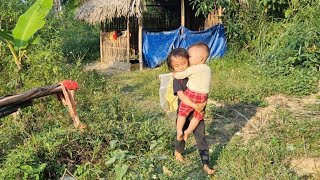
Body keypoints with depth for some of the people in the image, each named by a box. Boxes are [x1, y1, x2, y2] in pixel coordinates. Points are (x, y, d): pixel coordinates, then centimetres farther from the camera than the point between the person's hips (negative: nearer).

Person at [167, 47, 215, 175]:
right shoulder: (177, 80, -15)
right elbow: (182, 96, -27)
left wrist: (204, 102, -20)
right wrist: (194, 105, -37)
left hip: (197, 113, 1)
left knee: (201, 138, 0)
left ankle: (205, 165, 5)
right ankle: (178, 151, 50)